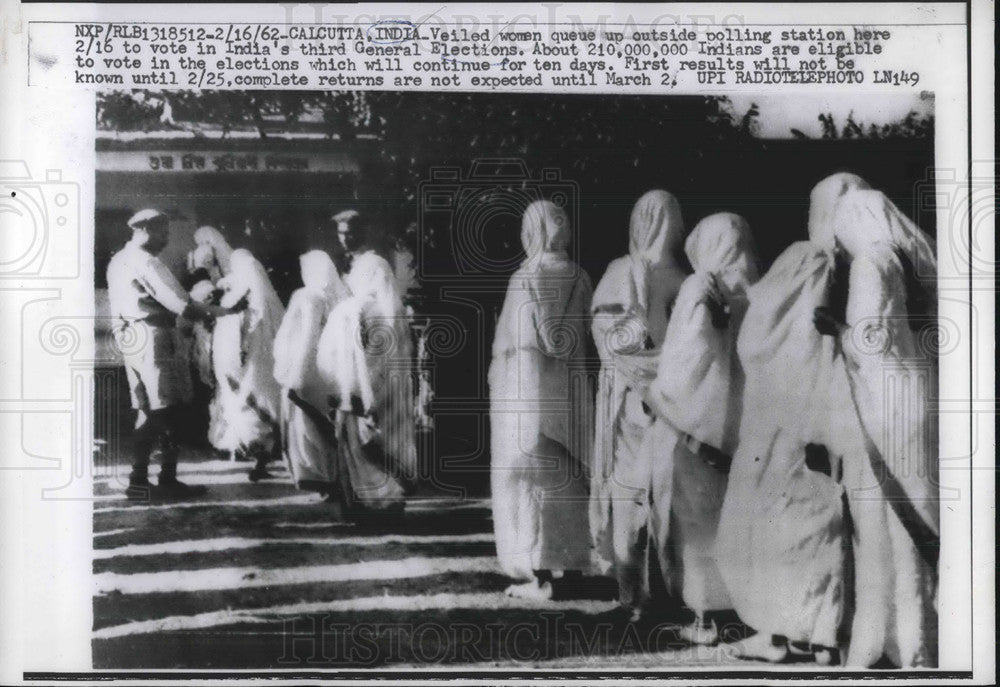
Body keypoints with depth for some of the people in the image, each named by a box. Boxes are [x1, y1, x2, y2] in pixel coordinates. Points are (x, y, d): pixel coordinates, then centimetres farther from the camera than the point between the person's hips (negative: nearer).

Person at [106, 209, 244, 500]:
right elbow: (181, 305, -19)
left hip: (130, 341, 9)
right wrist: (221, 311, -13)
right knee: (164, 410, -5)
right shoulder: (146, 262, -14)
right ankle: (167, 480, -2)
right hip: (152, 340, -9)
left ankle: (139, 480, 13)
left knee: (147, 411, 12)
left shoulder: (118, 260, 15)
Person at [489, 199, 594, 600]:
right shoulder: (579, 278, 1)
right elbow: (585, 337, 7)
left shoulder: (526, 277, -12)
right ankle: (572, 565, 21)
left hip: (526, 387, -5)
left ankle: (540, 576, 1)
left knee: (527, 480, 2)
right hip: (571, 392, 5)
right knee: (568, 478, 14)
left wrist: (498, 375, 5)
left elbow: (510, 343, -8)